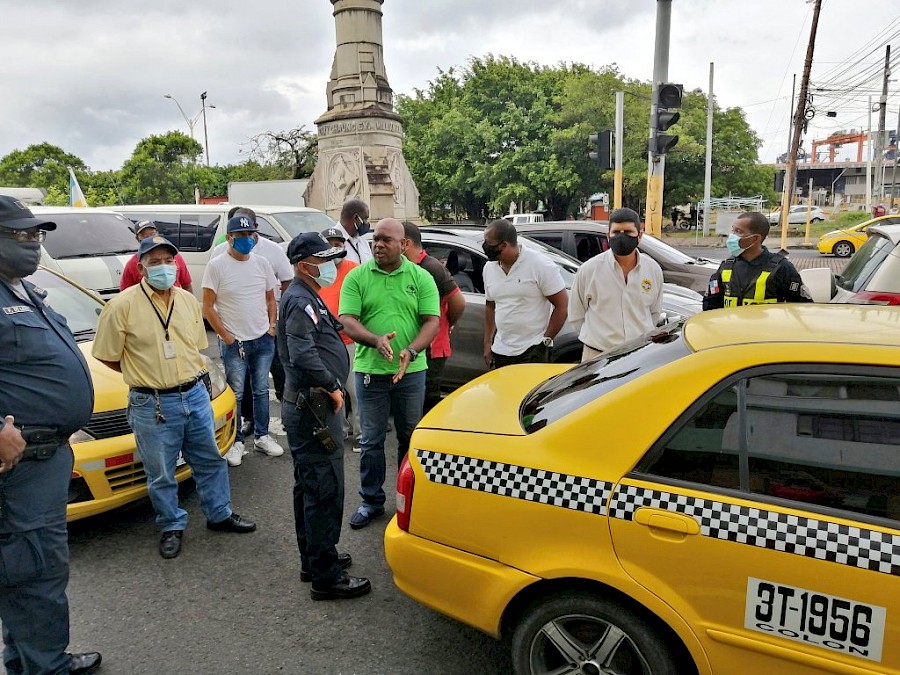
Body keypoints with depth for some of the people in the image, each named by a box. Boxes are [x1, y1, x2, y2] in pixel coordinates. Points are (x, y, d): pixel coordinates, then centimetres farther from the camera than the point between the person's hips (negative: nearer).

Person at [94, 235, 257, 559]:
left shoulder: (188, 300, 5)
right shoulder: (122, 305, -11)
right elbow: (108, 356, -5)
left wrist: (192, 375, 7)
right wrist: (144, 375, 2)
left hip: (195, 395, 5)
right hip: (152, 405, -4)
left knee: (210, 460, 16)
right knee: (161, 475, 10)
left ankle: (220, 514, 34)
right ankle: (172, 527, 30)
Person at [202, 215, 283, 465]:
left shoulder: (262, 263, 6)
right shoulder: (217, 265, -7)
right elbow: (208, 307, -7)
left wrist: (272, 325, 4)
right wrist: (226, 336, -10)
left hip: (264, 340, 4)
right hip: (234, 342, -4)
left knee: (261, 390, 14)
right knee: (235, 394, 3)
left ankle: (262, 436, 26)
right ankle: (236, 442, 15)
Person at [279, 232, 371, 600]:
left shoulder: (307, 298, 16)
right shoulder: (300, 301, -17)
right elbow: (303, 355, -29)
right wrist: (332, 386, -19)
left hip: (307, 407, 11)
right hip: (313, 408, -11)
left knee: (309, 487, 18)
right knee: (325, 490, -4)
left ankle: (313, 559, 33)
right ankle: (326, 577, 6)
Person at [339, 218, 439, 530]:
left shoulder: (421, 278, 0)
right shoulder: (357, 277, 0)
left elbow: (432, 322, -4)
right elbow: (347, 321, -6)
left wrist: (411, 351, -22)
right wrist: (376, 340, -25)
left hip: (411, 372, 0)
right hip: (370, 371, 0)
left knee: (410, 437, 13)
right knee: (371, 440, 9)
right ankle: (371, 500, 25)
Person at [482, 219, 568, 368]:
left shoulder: (541, 265, -11)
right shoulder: (489, 268, 8)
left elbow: (561, 305, -9)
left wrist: (546, 340, -12)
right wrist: (487, 344, 13)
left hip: (533, 352, -6)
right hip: (500, 352, 6)